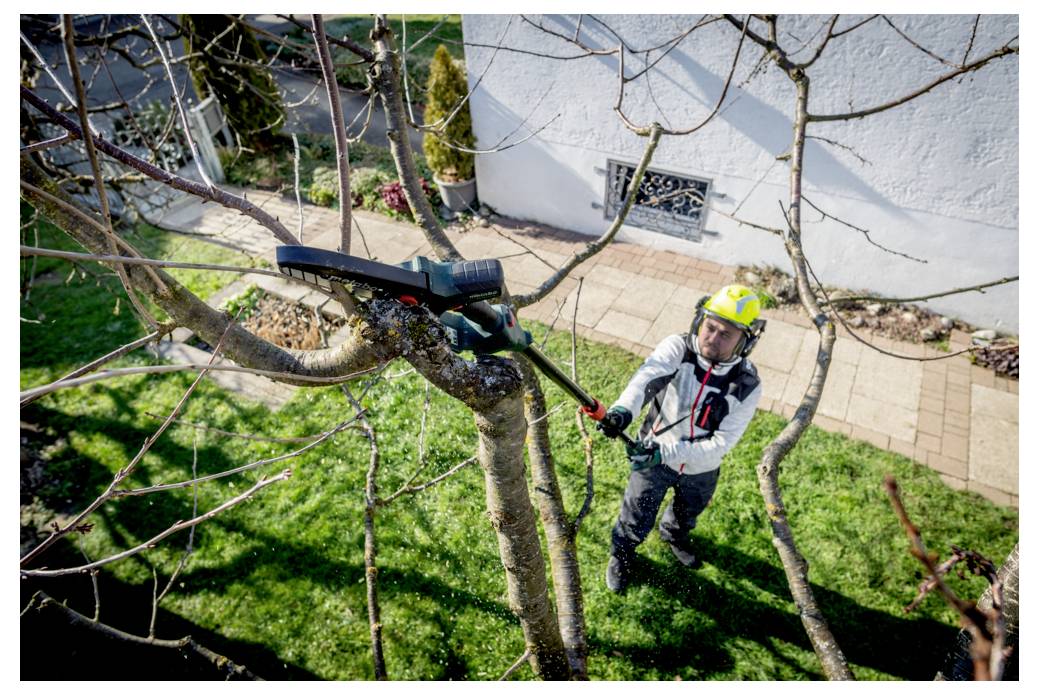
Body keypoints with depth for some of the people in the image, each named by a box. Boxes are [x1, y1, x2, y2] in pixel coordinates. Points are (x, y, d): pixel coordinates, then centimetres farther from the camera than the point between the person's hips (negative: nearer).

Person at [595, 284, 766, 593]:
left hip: (700, 470, 2)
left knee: (687, 513, 32)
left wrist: (665, 453, -39)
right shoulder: (678, 348, -26)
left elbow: (720, 443, -26)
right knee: (635, 521, 16)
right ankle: (621, 554, 51)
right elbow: (648, 374, -46)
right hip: (654, 455, -2)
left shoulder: (748, 386, -22)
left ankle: (674, 535, 68)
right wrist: (623, 408, -67)